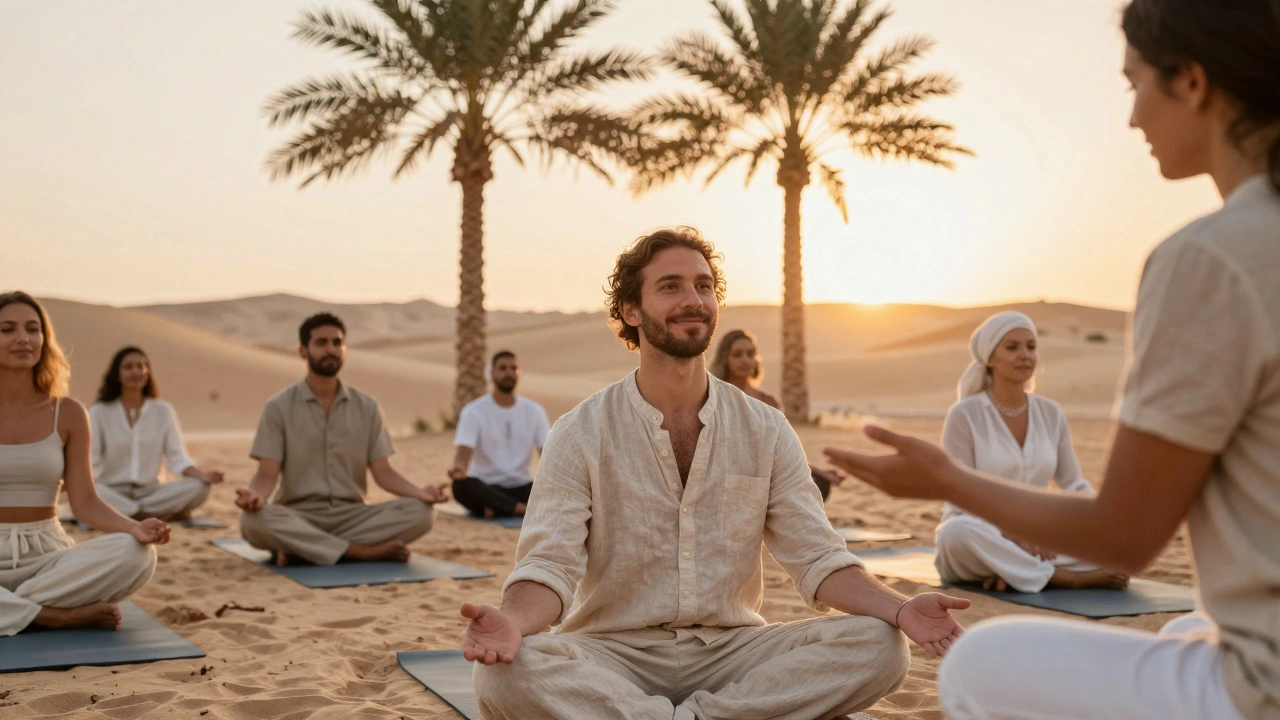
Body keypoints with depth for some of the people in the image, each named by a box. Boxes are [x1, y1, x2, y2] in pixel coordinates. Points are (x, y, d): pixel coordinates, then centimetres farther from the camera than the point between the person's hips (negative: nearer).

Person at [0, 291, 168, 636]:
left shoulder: (67, 414, 3)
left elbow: (85, 502, -1)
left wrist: (135, 527, -20)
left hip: (47, 554, 1)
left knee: (136, 554, -27)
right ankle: (62, 616, -20)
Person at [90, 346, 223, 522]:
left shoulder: (163, 411, 8)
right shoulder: (99, 412, 3)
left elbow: (177, 457, 2)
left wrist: (201, 474, -18)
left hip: (150, 492, 2)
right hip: (112, 493, -2)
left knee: (198, 487, -25)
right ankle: (163, 516, -26)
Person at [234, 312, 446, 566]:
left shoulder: (367, 407, 7)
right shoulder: (279, 407, 0)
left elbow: (383, 472, 4)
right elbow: (268, 473, -5)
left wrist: (419, 491, -17)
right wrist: (256, 494, -30)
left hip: (351, 515, 2)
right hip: (298, 517, -2)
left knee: (420, 512, -24)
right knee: (253, 521, -36)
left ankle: (303, 549, -22)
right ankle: (364, 551, -26)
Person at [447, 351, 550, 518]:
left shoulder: (534, 411, 5)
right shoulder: (474, 411, -5)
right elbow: (464, 452, -16)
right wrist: (458, 468, -41)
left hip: (520, 486, 2)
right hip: (486, 488, -2)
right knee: (461, 485, -37)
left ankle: (496, 509, -25)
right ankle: (526, 509, -32)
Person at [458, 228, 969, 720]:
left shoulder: (765, 432, 4)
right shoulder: (580, 435, -3)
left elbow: (817, 558, 1)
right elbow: (550, 563, -11)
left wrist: (900, 610, -19)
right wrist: (512, 621, -35)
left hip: (731, 649, 2)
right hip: (616, 653, -2)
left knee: (878, 646, -21)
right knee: (507, 674, -33)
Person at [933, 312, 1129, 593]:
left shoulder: (1050, 413, 6)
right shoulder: (964, 415, -8)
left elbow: (1074, 484, 12)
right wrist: (1014, 531, -25)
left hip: (1035, 537, 4)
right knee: (958, 533, -40)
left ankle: (1013, 574, -23)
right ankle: (1062, 577, -27)